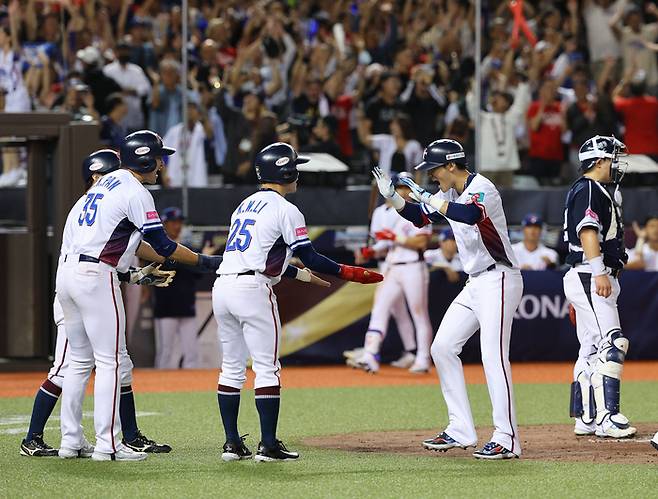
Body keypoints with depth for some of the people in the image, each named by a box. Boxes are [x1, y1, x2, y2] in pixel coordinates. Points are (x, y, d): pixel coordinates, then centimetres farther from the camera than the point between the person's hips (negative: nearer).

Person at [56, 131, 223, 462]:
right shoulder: (136, 193, -8)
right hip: (95, 276, -9)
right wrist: (205, 261, 1)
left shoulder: (105, 184, 19)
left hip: (66, 272, 9)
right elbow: (162, 245, -7)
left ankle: (71, 441, 13)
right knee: (111, 360, -5)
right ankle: (107, 445, -8)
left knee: (80, 360, 14)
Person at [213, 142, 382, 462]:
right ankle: (268, 445, -4)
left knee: (232, 368, 12)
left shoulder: (246, 205, 21)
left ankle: (232, 444, 11)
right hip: (252, 289, -8)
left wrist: (296, 272, 32)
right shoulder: (285, 210, -3)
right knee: (267, 367, -3)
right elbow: (310, 259, -7)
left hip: (222, 288, 8)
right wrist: (349, 273, 3)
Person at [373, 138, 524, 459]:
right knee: (443, 348, 8)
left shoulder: (481, 188, -17)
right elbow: (420, 217, 23)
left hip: (498, 281, -10)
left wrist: (427, 197, -30)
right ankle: (461, 431, 11)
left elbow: (470, 215, -38)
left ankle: (507, 439, -16)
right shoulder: (450, 194, 12)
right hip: (475, 285, 10)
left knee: (493, 355, -16)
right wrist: (391, 196, 7)